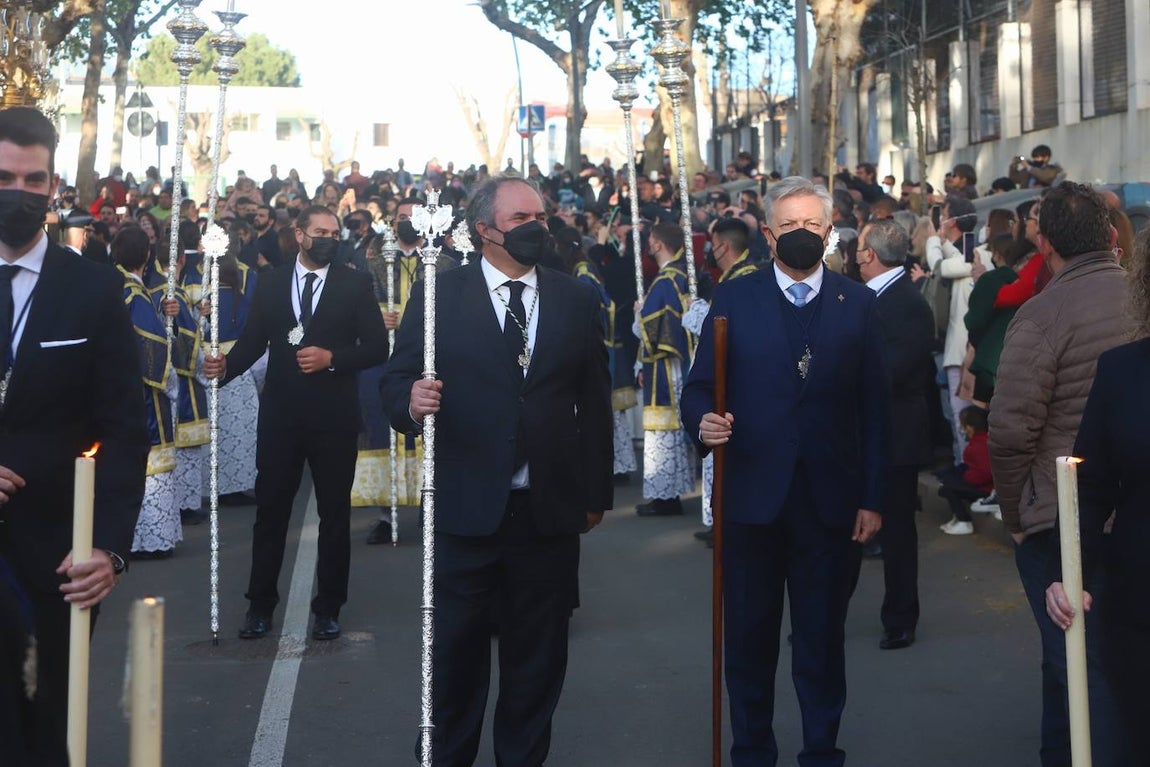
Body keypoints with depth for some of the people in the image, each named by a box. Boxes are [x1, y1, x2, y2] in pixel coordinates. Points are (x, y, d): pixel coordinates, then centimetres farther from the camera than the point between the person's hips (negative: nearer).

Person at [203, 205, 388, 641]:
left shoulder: (355, 285, 3)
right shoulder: (270, 285, 9)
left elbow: (377, 347, -2)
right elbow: (252, 341, 5)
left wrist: (333, 357, -16)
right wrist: (225, 366, -13)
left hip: (333, 416, -1)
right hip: (281, 414, 1)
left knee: (334, 514, 7)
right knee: (270, 510, 6)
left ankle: (329, 607, 19)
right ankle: (260, 605, 18)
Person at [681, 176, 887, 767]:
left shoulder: (857, 304, 6)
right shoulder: (733, 299, 3)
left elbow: (874, 406, 4)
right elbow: (699, 387, 2)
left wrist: (872, 497, -1)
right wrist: (703, 421, -21)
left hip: (831, 501, 1)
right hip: (751, 496, 0)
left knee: (822, 637, 11)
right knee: (749, 636, 10)